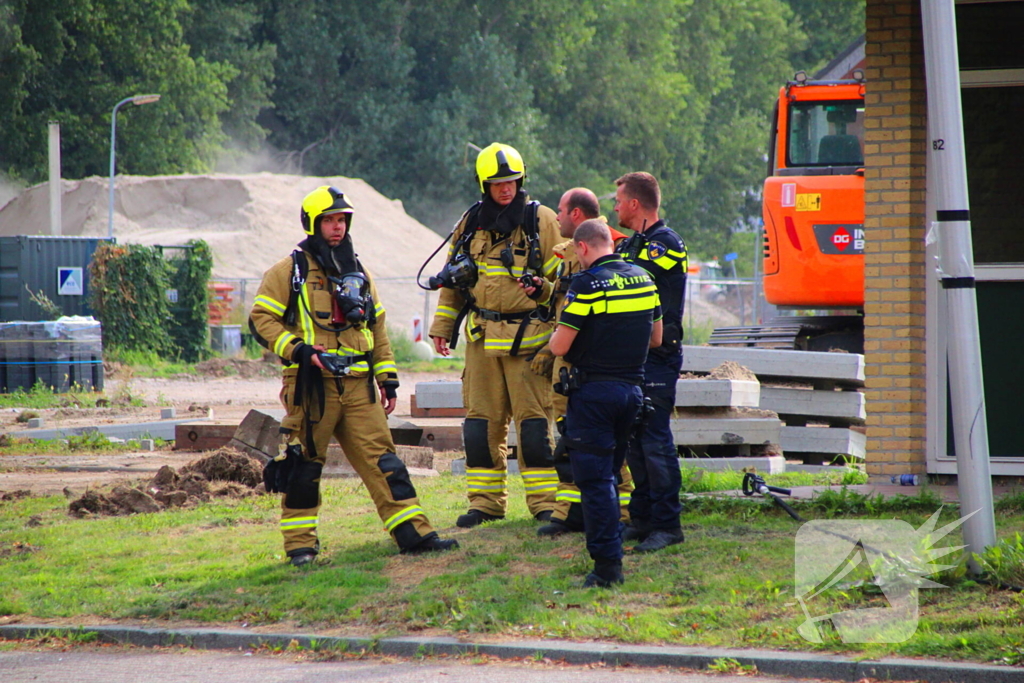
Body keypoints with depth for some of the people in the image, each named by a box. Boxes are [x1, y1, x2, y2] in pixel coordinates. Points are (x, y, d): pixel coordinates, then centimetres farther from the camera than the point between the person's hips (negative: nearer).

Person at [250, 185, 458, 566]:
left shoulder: (357, 274, 18)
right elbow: (261, 319, -5)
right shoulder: (290, 272, 0)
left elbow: (377, 330, 23)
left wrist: (387, 379, 16)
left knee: (381, 459, 0)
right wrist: (298, 350, -17)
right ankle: (299, 545, 8)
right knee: (303, 466, 0)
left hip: (358, 386, 4)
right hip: (311, 387, -4)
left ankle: (413, 533, -3)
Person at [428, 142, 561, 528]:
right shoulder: (471, 224, 11)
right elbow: (451, 279, 19)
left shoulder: (541, 221, -2)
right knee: (482, 421, 6)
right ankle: (485, 502, 14)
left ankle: (545, 502, -2)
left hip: (528, 336, -4)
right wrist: (442, 326, 17)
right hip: (482, 336, 4)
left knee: (533, 420, -6)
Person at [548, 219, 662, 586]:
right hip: (632, 388, 6)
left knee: (594, 479, -3)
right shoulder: (644, 280, 6)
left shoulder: (587, 284, -14)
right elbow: (656, 338, 16)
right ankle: (611, 552, 23)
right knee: (609, 475, 19)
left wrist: (560, 330, 8)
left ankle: (607, 564, -8)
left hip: (593, 390, -6)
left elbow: (560, 347, -14)